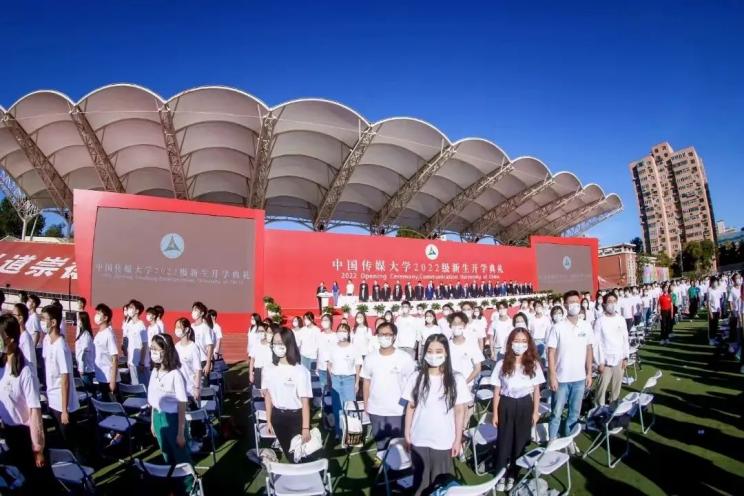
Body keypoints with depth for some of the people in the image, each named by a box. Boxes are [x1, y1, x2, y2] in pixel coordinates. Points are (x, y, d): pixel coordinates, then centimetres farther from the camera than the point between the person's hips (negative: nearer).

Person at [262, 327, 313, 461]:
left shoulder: (300, 371, -18)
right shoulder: (269, 369, -2)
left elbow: (305, 401, -16)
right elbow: (268, 396, 7)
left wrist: (306, 428, -17)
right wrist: (268, 421, 9)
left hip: (296, 417, -4)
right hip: (278, 416, 5)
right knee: (288, 453, 17)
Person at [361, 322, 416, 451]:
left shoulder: (405, 358, -11)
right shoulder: (370, 358, -2)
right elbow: (366, 381, 7)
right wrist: (366, 403, 5)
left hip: (398, 411, -3)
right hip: (375, 410, 3)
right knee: (380, 445, 18)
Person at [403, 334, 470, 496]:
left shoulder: (456, 379, -8)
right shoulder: (416, 377, -4)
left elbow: (459, 411, -3)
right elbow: (410, 407, 2)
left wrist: (458, 439, -2)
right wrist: (407, 433, 3)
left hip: (444, 442, -1)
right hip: (419, 441, 1)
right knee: (420, 481, 14)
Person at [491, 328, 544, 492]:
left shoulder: (534, 365, -5)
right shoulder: (501, 364, -9)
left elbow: (536, 390, 4)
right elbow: (497, 391, -3)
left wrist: (535, 412, 3)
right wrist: (495, 413, -2)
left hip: (525, 406, 1)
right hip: (506, 405, -1)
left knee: (520, 442, 12)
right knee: (503, 441, 9)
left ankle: (513, 474, 31)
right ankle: (501, 475, 27)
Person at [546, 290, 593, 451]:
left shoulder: (586, 326, 0)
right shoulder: (558, 328, -12)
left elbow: (589, 350, 8)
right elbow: (551, 353, -10)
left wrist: (589, 373, 7)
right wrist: (552, 376, -12)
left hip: (580, 378, 4)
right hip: (562, 379, -3)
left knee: (574, 412, 16)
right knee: (557, 413, 7)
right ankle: (552, 441, 20)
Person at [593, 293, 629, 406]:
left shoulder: (621, 319, 5)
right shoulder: (600, 321, -9)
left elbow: (625, 339, 11)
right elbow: (596, 343, -10)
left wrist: (625, 357, 5)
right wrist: (600, 362, -12)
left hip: (619, 360, 4)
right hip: (606, 361, -4)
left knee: (617, 387, 12)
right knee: (602, 388, -3)